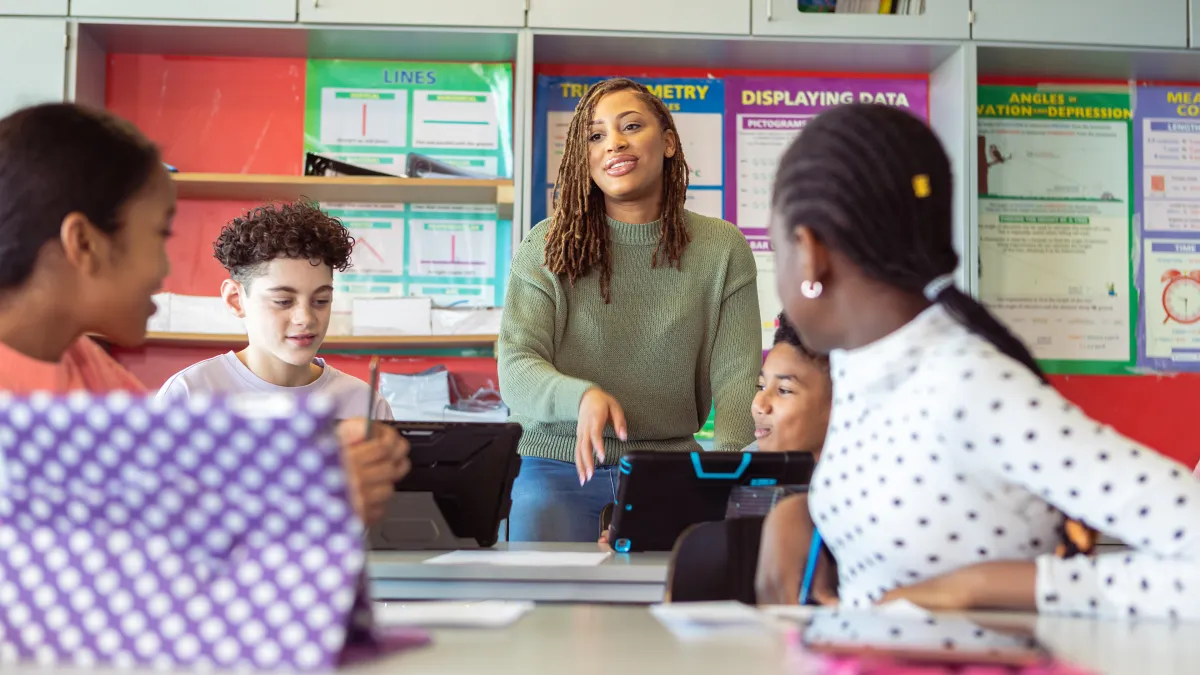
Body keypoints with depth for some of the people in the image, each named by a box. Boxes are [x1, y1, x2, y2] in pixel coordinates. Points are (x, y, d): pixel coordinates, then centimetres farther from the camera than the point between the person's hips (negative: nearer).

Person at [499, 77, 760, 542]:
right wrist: (583, 396, -29)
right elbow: (515, 368, -6)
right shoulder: (548, 246, 2)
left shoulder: (722, 248, 4)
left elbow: (737, 376, -2)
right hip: (559, 468, -1)